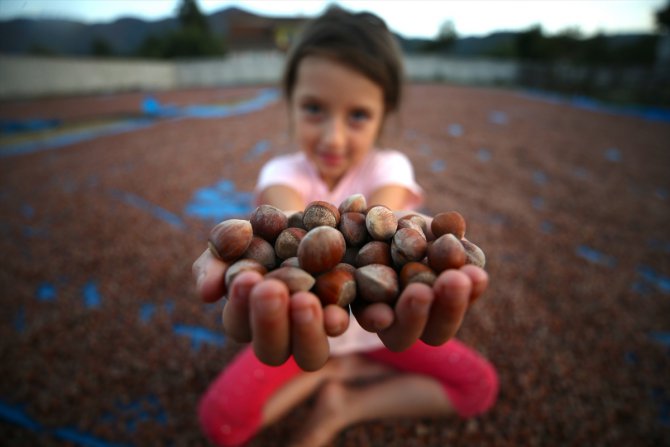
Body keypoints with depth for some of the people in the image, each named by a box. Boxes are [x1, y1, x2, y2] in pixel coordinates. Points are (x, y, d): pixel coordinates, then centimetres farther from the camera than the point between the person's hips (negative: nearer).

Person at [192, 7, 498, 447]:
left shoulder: (389, 167, -17)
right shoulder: (283, 172, -16)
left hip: (373, 324, 1)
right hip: (297, 324, 0)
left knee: (481, 385, -11)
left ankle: (342, 408, -1)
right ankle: (341, 369, 2)